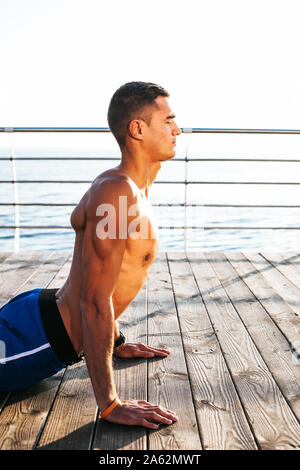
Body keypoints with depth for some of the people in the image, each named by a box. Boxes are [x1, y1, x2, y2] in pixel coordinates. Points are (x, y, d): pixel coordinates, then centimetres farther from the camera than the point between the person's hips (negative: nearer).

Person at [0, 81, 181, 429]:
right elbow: (95, 303, -27)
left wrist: (116, 343, 24)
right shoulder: (116, 191, -24)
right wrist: (110, 404, -23)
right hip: (41, 339, -10)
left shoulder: (129, 187, 8)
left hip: (45, 308, 10)